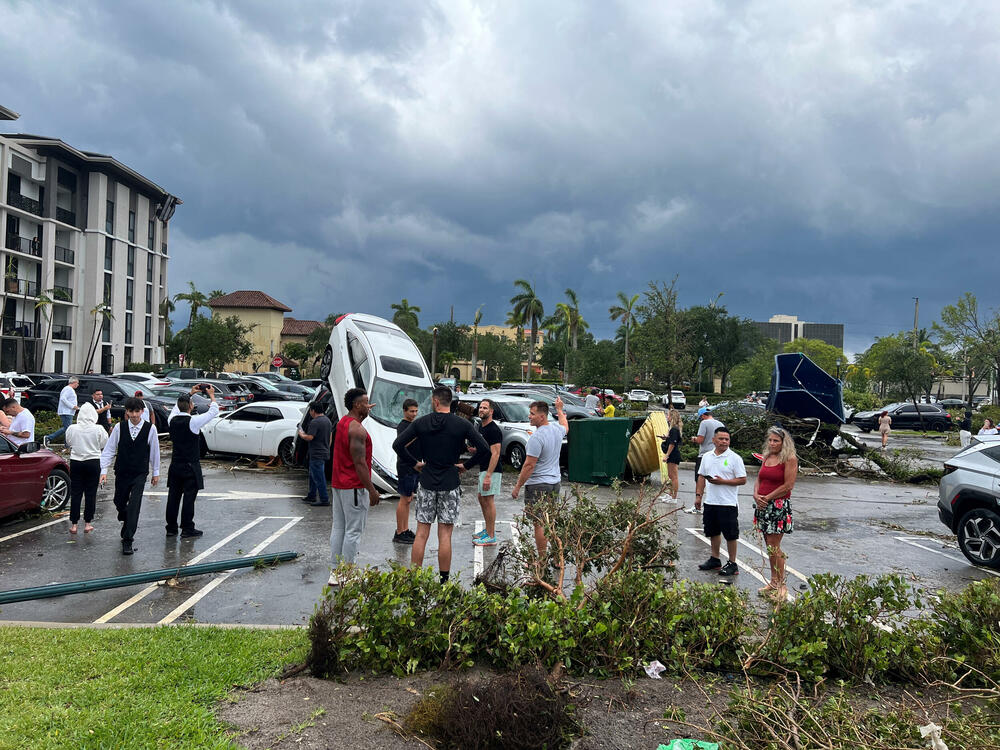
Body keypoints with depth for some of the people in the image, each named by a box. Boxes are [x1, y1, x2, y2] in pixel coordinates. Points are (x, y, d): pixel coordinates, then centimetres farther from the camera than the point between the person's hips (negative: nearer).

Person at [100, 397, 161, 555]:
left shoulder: (150, 429, -6)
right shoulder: (119, 427, -5)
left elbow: (154, 451, 4)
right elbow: (109, 449, 0)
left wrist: (156, 472, 10)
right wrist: (104, 470, -7)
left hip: (140, 474, -2)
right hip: (121, 473, 2)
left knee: (134, 506, -10)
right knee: (119, 503, 16)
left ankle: (128, 540, -6)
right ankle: (129, 524, 46)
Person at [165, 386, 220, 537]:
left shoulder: (172, 421, 1)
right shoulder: (193, 421, -17)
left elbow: (176, 409, 24)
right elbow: (214, 411, -9)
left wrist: (190, 394, 28)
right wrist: (212, 395, 7)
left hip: (175, 465, 6)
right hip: (190, 466, -6)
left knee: (173, 496, 10)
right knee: (189, 496, -1)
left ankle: (171, 527, 17)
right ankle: (187, 529, 3)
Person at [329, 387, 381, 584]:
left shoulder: (343, 422, 9)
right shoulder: (357, 430, -19)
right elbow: (359, 463, -22)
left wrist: (363, 414, 36)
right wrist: (372, 490, -18)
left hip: (338, 484, 10)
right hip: (354, 487, -10)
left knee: (338, 527, 12)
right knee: (353, 531, -3)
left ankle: (336, 572, 18)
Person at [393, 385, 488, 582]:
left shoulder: (421, 422, -2)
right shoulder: (462, 424, -5)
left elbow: (397, 444, -4)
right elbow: (485, 449, -7)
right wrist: (465, 465, 4)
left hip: (426, 483, 1)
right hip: (450, 484, -1)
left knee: (421, 533, 7)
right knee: (445, 535, 4)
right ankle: (443, 580, 9)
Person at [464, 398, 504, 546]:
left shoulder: (493, 430, -17)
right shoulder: (481, 427, 15)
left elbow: (495, 454, -22)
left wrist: (488, 476, -27)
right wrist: (473, 450, 6)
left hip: (490, 470, -10)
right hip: (483, 469, 10)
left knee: (488, 501, -7)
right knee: (482, 498, 17)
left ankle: (491, 537, -3)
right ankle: (488, 530, 28)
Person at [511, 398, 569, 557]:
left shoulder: (536, 437, -20)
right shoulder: (557, 430, 5)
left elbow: (529, 466, -19)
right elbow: (565, 427, 33)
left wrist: (517, 486, -11)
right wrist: (559, 410, 48)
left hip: (538, 485, -9)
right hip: (555, 483, 9)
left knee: (539, 524, -3)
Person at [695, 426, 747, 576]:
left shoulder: (735, 458, -7)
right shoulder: (707, 457, 9)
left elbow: (742, 480, -10)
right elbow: (701, 477, 15)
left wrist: (722, 481, -17)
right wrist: (698, 495, 8)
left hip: (728, 503, -6)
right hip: (710, 502, 6)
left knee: (730, 534, 1)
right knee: (713, 532, 16)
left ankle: (732, 564, 10)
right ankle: (715, 559, 29)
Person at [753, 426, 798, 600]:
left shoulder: (790, 459, -9)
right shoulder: (767, 457, 13)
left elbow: (788, 485, -14)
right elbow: (759, 479, 15)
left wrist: (767, 498, -12)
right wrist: (756, 495, -4)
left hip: (779, 506, -7)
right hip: (763, 506, 7)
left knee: (774, 547, -7)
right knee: (769, 545, 12)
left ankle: (781, 585, 2)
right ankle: (773, 582, 21)